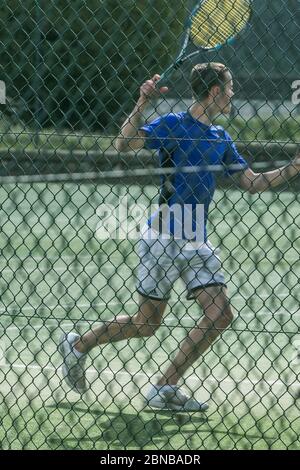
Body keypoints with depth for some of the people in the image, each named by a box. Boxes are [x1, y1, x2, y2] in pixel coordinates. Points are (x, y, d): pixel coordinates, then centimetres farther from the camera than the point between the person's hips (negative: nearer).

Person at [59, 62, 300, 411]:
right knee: (146, 324, 0)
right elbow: (124, 144, -20)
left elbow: (252, 183, 18)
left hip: (197, 243, 7)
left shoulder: (220, 139, 13)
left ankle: (164, 389, 1)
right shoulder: (173, 125, -8)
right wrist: (142, 104, -31)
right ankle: (78, 346, 22)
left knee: (220, 316, -6)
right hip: (164, 240, -7)